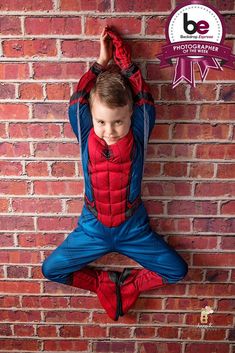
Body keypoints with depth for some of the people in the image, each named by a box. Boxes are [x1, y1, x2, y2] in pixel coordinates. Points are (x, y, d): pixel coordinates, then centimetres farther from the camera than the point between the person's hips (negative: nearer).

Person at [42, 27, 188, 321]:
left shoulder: (138, 136, -15)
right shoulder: (86, 136, -12)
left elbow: (144, 99, -21)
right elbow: (77, 101, -18)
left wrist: (121, 53, -14)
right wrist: (102, 61, -11)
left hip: (133, 229, 0)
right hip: (92, 228, 1)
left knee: (177, 270, -2)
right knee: (50, 269, 0)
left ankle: (127, 285, 18)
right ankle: (105, 283, 17)